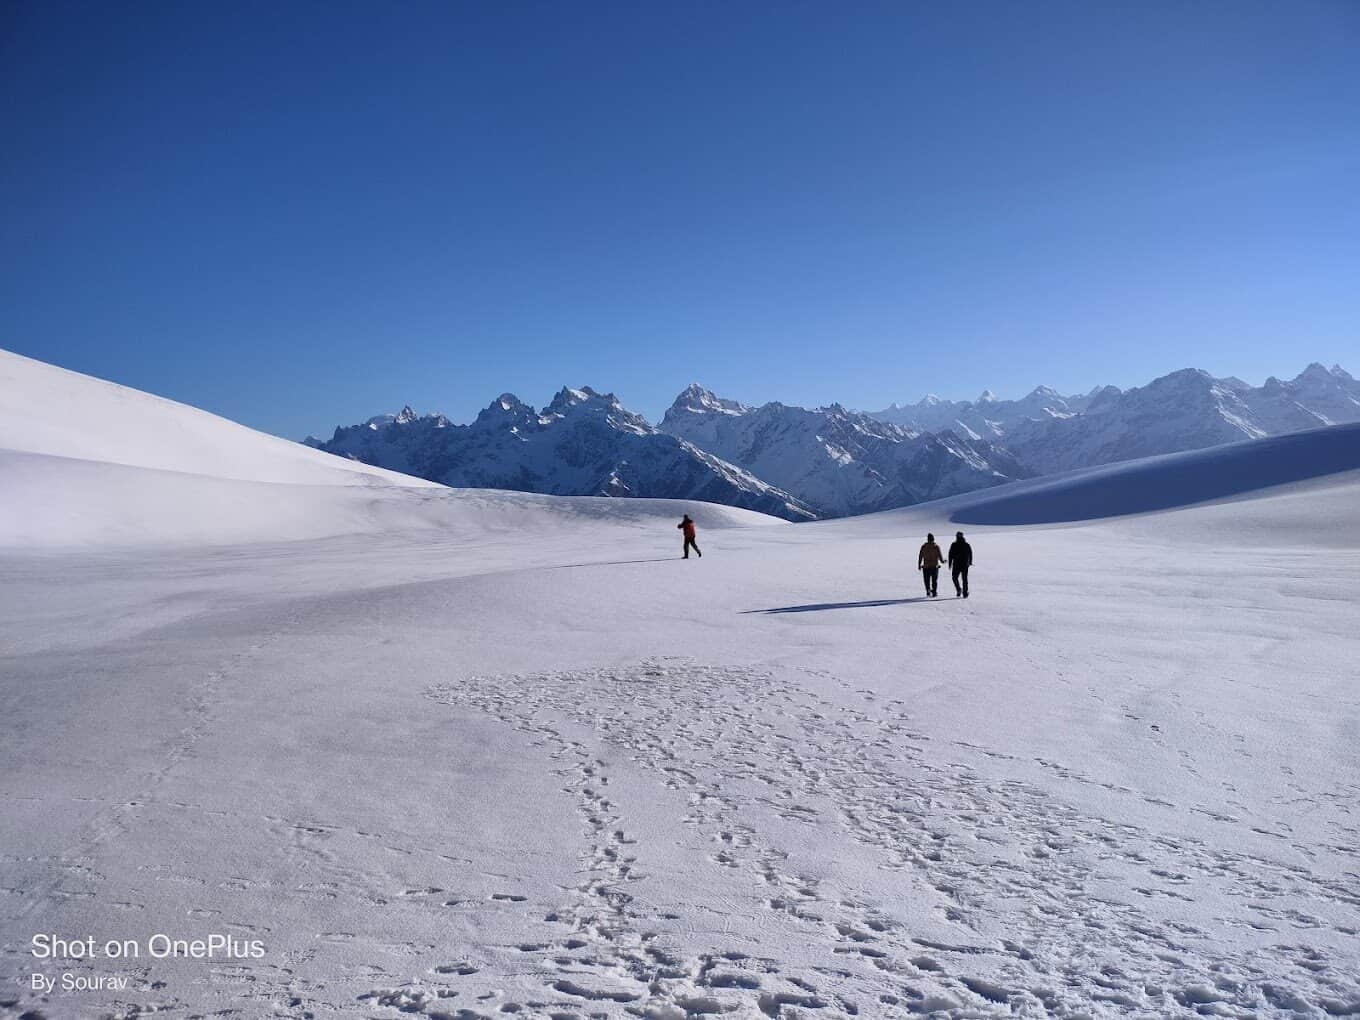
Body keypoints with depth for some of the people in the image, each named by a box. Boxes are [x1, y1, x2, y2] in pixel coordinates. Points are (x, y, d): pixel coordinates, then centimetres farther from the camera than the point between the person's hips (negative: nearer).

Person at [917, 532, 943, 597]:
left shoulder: (923, 547, -2)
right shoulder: (936, 547, -5)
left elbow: (920, 557, -1)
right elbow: (940, 556, -3)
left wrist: (919, 565, 7)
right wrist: (943, 561, 17)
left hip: (926, 567, 0)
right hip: (935, 567, 0)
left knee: (927, 580, 7)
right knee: (934, 581, 11)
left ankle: (928, 590, -13)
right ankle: (934, 592, 9)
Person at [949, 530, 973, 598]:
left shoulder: (954, 545, -6)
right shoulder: (967, 545, 1)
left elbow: (950, 555, -6)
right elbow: (970, 554, 9)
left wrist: (950, 564, 1)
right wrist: (970, 562, 23)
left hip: (956, 565, -2)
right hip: (965, 565, 2)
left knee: (955, 577, 15)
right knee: (964, 579, 9)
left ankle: (958, 589, -4)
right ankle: (965, 593, 6)